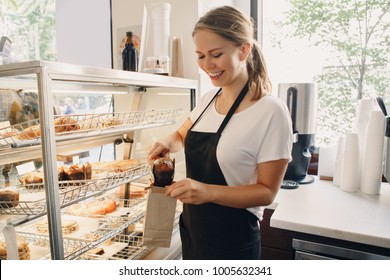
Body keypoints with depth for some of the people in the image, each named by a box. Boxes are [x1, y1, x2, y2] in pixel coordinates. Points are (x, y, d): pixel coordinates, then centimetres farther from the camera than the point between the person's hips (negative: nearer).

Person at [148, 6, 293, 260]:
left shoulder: (270, 111, -19)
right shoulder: (209, 99, 0)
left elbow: (267, 191, -16)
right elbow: (182, 135, 16)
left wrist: (209, 191, -30)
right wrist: (168, 144, -6)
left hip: (232, 242, -6)